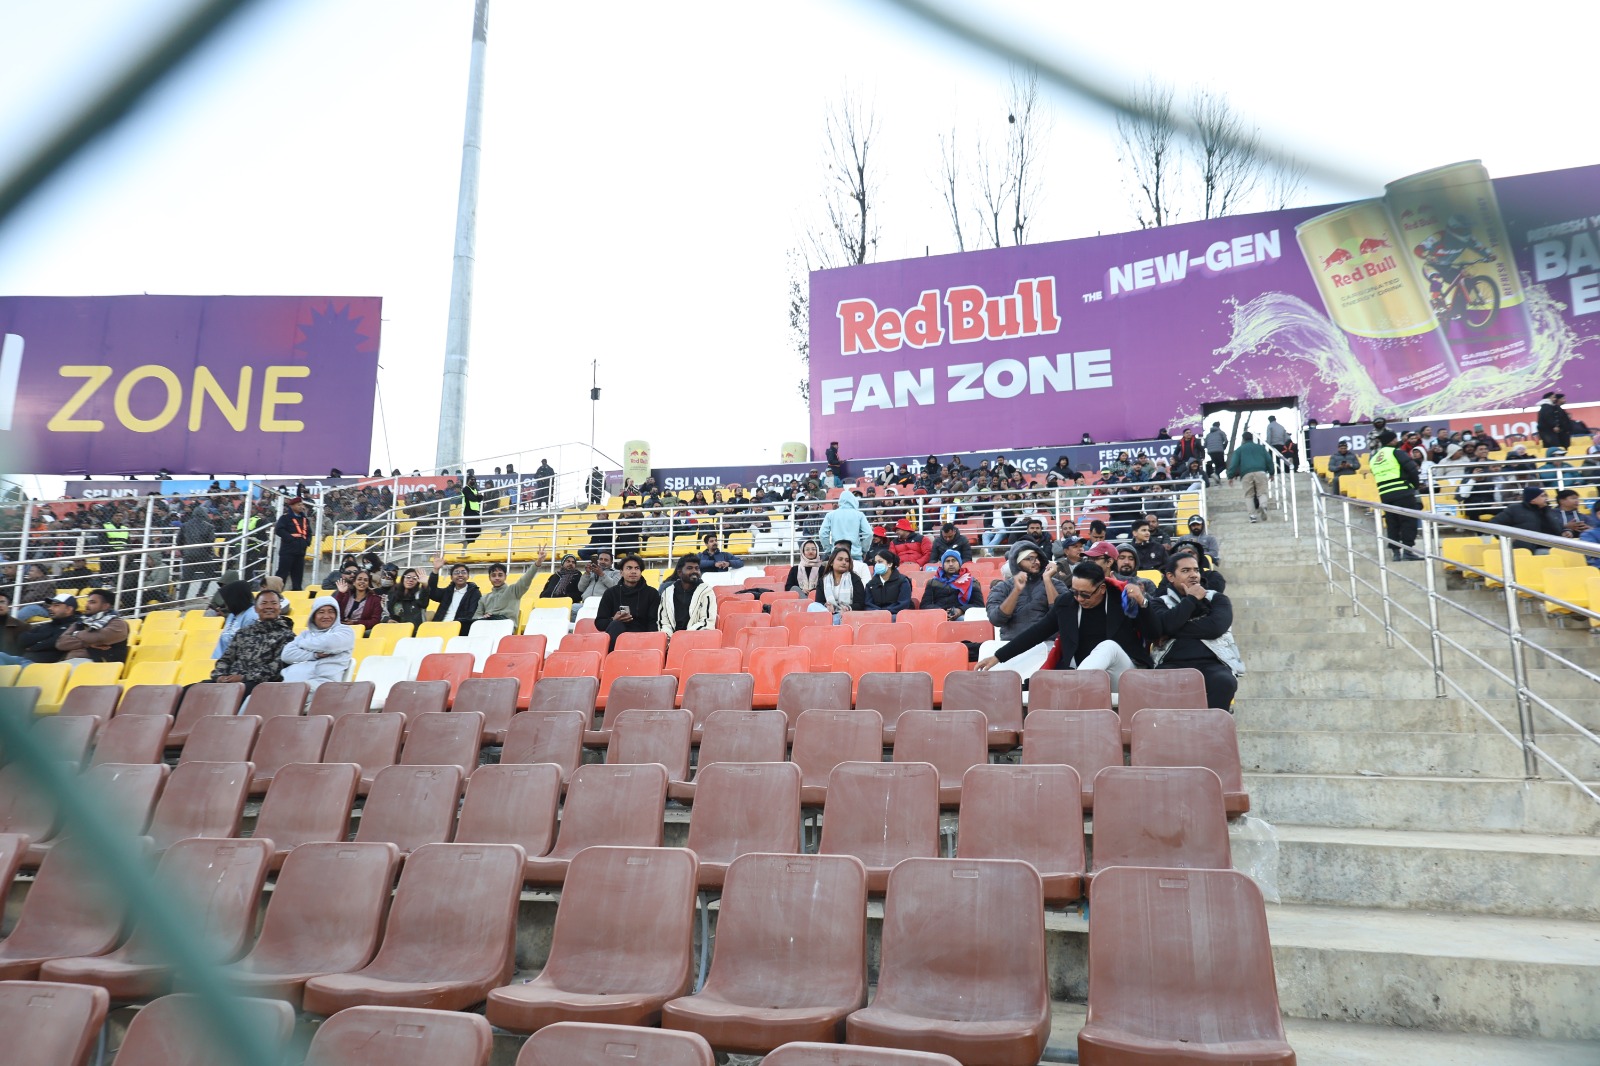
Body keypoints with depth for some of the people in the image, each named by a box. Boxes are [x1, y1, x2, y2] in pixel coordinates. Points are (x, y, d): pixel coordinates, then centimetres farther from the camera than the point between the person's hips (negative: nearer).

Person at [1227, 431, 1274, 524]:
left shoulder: (1239, 449, 18)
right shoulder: (1260, 447, 24)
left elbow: (1234, 463, 7)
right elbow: (1269, 460, 18)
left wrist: (1230, 476, 7)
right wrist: (1271, 473, 23)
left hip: (1246, 474, -1)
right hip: (1261, 472, 1)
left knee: (1249, 495, 5)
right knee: (1262, 492, 4)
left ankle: (1253, 515, -6)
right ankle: (1263, 506, -28)